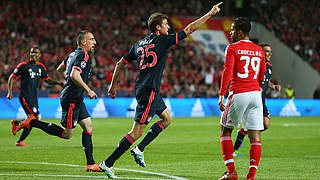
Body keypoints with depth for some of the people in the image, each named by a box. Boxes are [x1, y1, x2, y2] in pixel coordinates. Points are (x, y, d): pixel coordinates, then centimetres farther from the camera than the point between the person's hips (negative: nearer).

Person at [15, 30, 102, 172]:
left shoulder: (73, 54, 15)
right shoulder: (82, 55, -15)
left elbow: (60, 69, 28)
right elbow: (74, 75, -28)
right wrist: (88, 90, -25)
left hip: (77, 100, 10)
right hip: (71, 100, -10)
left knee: (88, 126, 5)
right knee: (67, 134, -6)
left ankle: (90, 164, 4)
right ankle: (32, 122, -1)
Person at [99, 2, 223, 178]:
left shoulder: (139, 44, 13)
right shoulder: (162, 41, -8)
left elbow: (120, 64, 16)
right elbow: (189, 29, -4)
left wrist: (113, 85, 25)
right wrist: (211, 13, 3)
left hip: (147, 90, 9)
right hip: (148, 90, -9)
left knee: (167, 118, 22)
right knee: (137, 131, -8)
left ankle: (139, 149, 16)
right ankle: (108, 163, -9)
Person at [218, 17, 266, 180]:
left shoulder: (232, 48, -3)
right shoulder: (259, 50, 15)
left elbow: (227, 71, -13)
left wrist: (221, 95, -15)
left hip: (238, 94, -4)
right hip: (256, 94, 4)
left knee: (225, 130, 11)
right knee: (255, 136, 3)